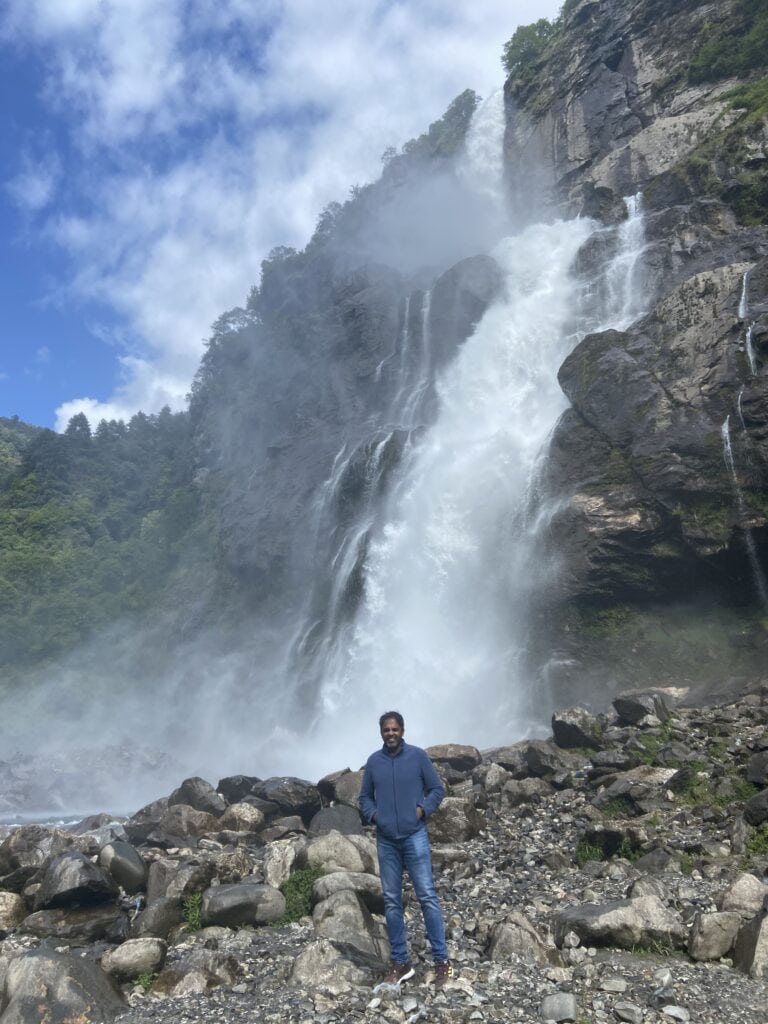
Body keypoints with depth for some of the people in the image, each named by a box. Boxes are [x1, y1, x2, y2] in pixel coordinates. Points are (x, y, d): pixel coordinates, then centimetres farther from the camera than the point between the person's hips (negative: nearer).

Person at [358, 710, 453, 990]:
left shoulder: (417, 755, -3)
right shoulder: (373, 761, 5)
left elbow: (437, 789, 3)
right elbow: (365, 797, 15)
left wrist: (423, 809, -12)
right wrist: (373, 815, -3)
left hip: (415, 836, -3)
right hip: (385, 841, 3)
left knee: (427, 896, -4)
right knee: (391, 901, 8)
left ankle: (442, 961, 3)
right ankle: (400, 962, 18)